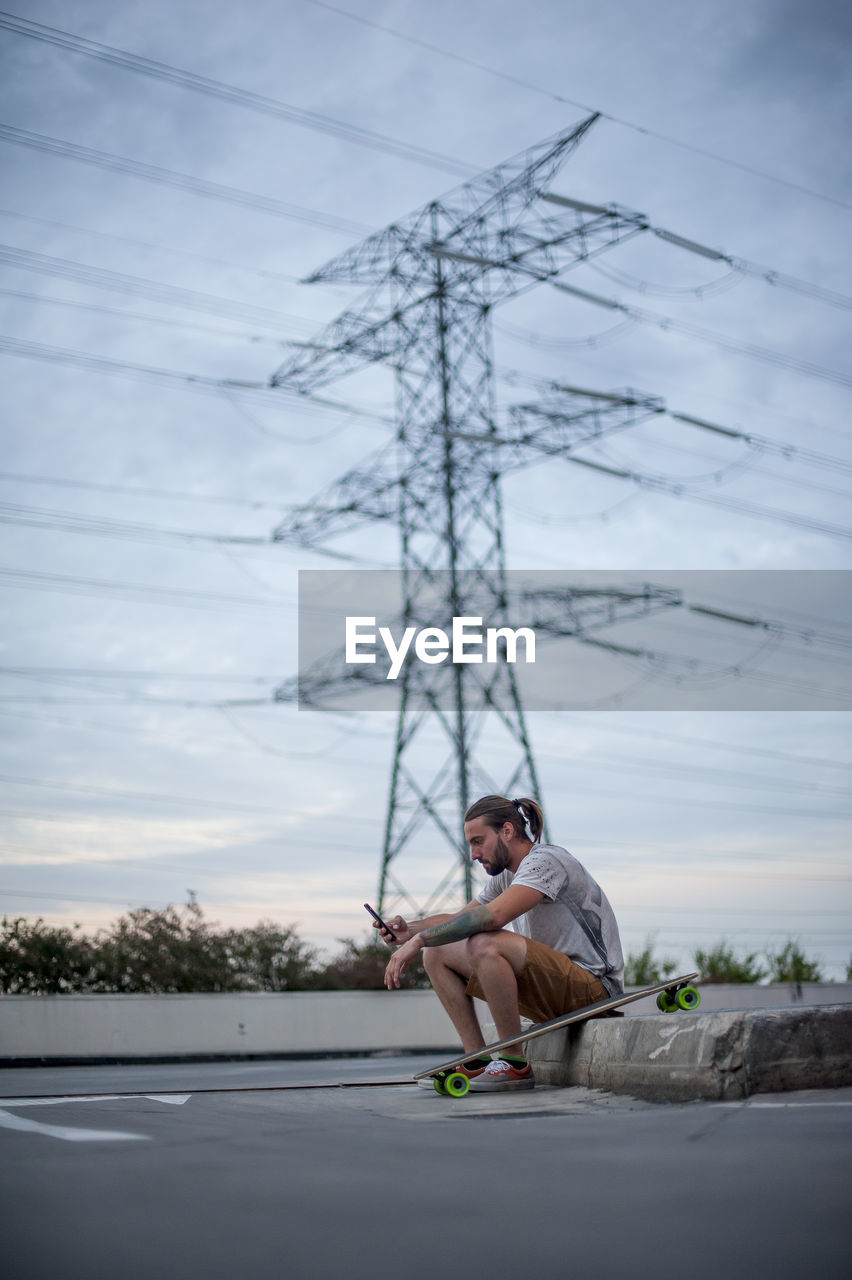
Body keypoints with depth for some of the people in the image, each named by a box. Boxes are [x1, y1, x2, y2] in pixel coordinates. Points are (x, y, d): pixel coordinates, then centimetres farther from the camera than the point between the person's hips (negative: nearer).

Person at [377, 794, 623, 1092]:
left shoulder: (546, 860, -17)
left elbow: (492, 916, -32)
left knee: (485, 945, -33)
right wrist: (411, 929, -5)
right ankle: (479, 1063, 0)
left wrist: (419, 940, -28)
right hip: (550, 990, 9)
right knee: (437, 953, 4)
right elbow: (460, 918, 16)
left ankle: (516, 1065, -21)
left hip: (593, 986, -9)